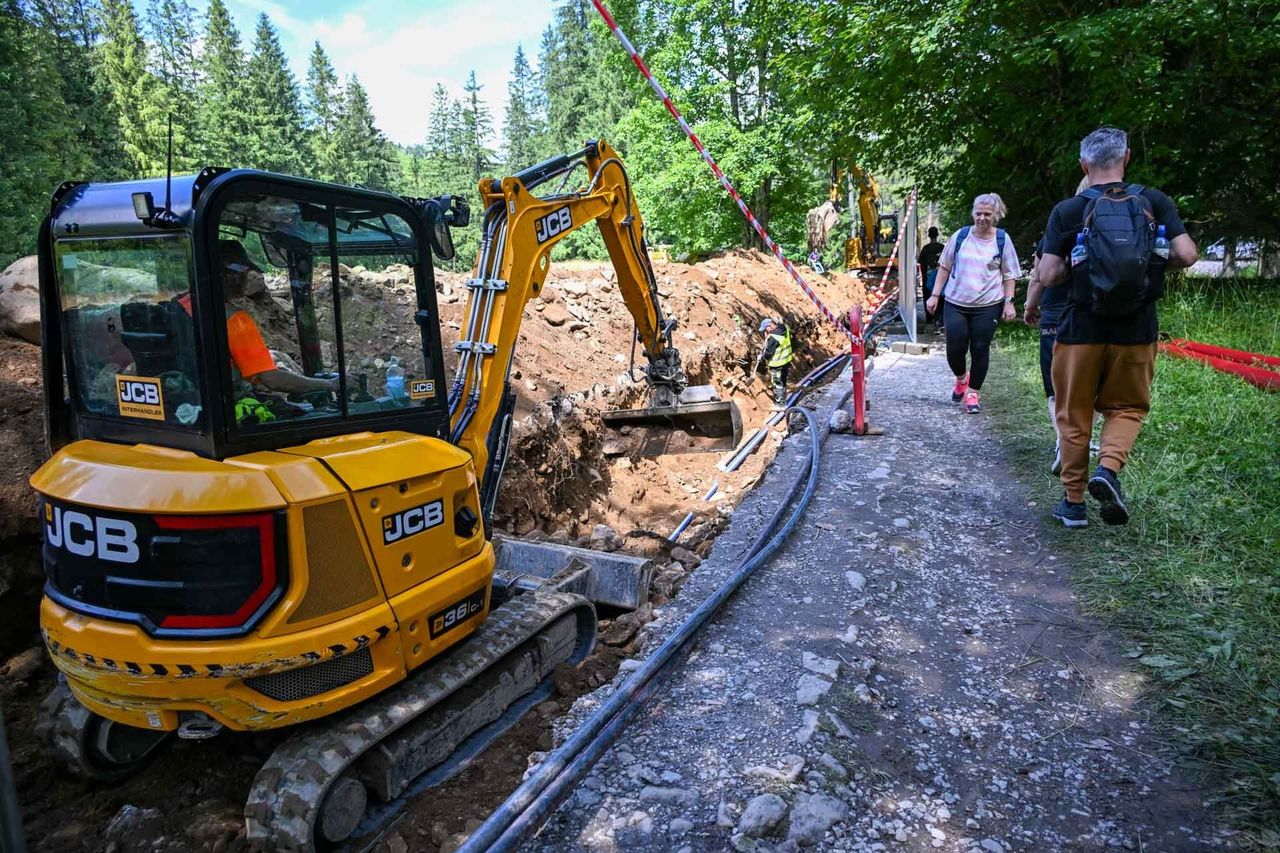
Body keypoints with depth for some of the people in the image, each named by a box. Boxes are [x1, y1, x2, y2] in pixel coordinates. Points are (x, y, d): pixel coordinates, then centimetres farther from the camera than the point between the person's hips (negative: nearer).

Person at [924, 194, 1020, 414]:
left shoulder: (1002, 240, 1)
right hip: (955, 304, 1)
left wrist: (1009, 302, -3)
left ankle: (973, 392, 15)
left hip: (987, 306, -1)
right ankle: (961, 378, 31)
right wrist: (935, 295, 3)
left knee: (980, 349, 2)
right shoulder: (960, 236, 1)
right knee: (955, 348, 0)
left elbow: (1009, 275, 5)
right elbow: (945, 267, 8)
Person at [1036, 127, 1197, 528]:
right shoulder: (1155, 202, 1)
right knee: (1127, 407, 17)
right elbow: (1186, 255, -6)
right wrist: (1153, 264, 14)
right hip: (1137, 328, 1)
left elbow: (1047, 276, -9)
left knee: (1074, 414, 10)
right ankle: (1108, 467, -10)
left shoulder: (1067, 210, -5)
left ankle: (1073, 501, 16)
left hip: (1081, 328, -1)